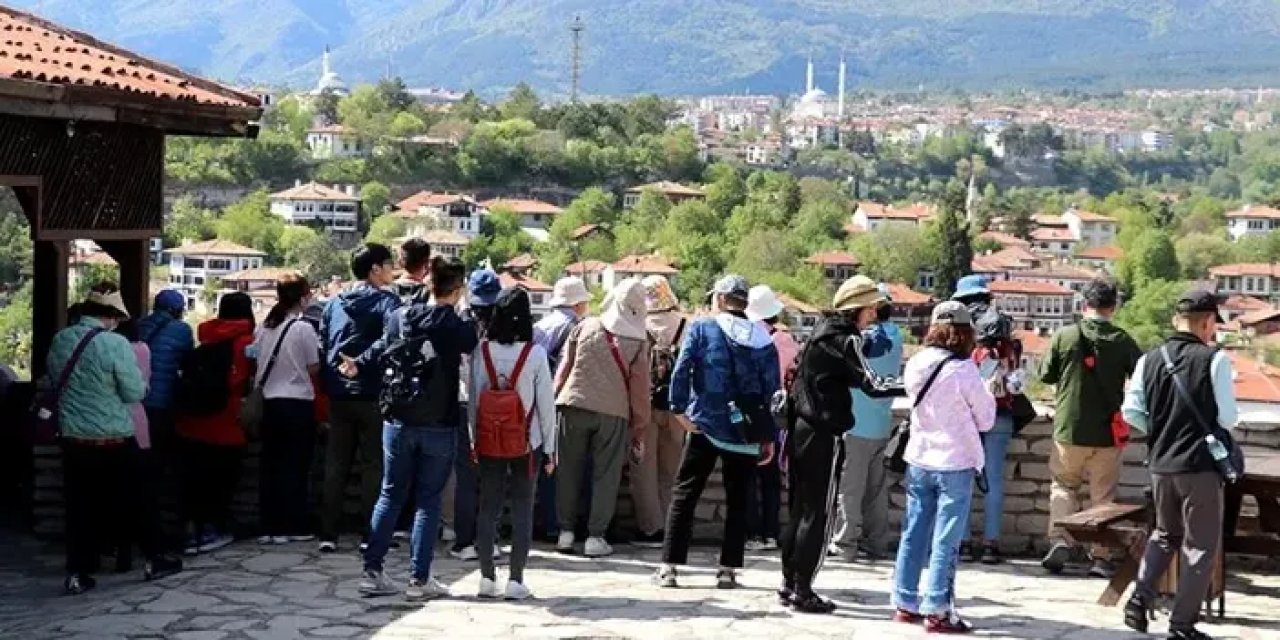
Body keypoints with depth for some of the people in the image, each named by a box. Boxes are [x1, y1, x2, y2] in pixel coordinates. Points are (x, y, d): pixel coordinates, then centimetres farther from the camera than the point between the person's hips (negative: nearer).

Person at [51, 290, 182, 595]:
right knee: (136, 500, 10)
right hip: (113, 440, -5)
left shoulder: (59, 341, 4)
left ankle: (77, 574, 7)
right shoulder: (115, 343, -14)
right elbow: (134, 392, -11)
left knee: (80, 506, 8)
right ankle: (155, 559, 18)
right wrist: (143, 383, 10)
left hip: (74, 439, 5)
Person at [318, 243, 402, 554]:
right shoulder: (386, 301, -6)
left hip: (338, 396, 5)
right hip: (373, 396, -5)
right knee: (373, 466, 3)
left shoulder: (334, 303, 11)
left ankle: (328, 535, 8)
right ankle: (371, 536, 4)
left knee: (335, 466, 9)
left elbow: (322, 346, 12)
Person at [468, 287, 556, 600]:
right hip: (527, 443, -2)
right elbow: (546, 402, -6)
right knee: (522, 509, 5)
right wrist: (549, 446, 3)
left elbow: (472, 397, 0)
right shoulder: (534, 353, -11)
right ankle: (515, 580, 4)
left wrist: (473, 439, 10)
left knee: (488, 507, 10)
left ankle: (487, 578, 12)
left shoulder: (481, 350, -5)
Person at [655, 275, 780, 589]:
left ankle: (669, 567, 2)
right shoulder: (762, 338, 6)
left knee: (684, 493, 6)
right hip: (745, 432, 2)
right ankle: (728, 569, 10)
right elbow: (772, 387, 5)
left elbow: (681, 370, -12)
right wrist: (769, 437, 8)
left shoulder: (702, 328, -1)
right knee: (737, 498, 12)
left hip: (706, 425, -2)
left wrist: (679, 409, -6)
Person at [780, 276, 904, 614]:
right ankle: (802, 592, -1)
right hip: (824, 435, -9)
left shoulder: (822, 332, 15)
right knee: (817, 516, -3)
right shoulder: (846, 339, -12)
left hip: (801, 429, 9)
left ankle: (789, 584, 19)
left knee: (800, 510, 14)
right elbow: (871, 384, -22)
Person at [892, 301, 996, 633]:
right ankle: (936, 611, 2)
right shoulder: (963, 370, -16)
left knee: (914, 534, 13)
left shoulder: (915, 365, 0)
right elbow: (986, 419, -6)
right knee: (945, 541, 0)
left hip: (918, 460, 6)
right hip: (955, 463, -6)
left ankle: (905, 603, 19)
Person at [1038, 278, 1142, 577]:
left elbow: (1045, 375, 3)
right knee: (1103, 494, 10)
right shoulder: (1123, 341, -6)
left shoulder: (1064, 336, -7)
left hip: (1069, 429, 0)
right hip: (1107, 432, 0)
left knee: (1063, 485, 17)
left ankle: (1059, 540, -1)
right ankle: (1100, 557, 9)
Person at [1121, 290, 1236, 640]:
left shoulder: (1149, 360, 1)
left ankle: (1141, 597, 8)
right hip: (1201, 466, -5)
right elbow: (1229, 417, -11)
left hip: (1160, 464, 5)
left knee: (1164, 535, 24)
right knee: (1200, 546, 8)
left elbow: (1131, 412, 0)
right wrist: (1210, 424, 11)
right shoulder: (1214, 360, -12)